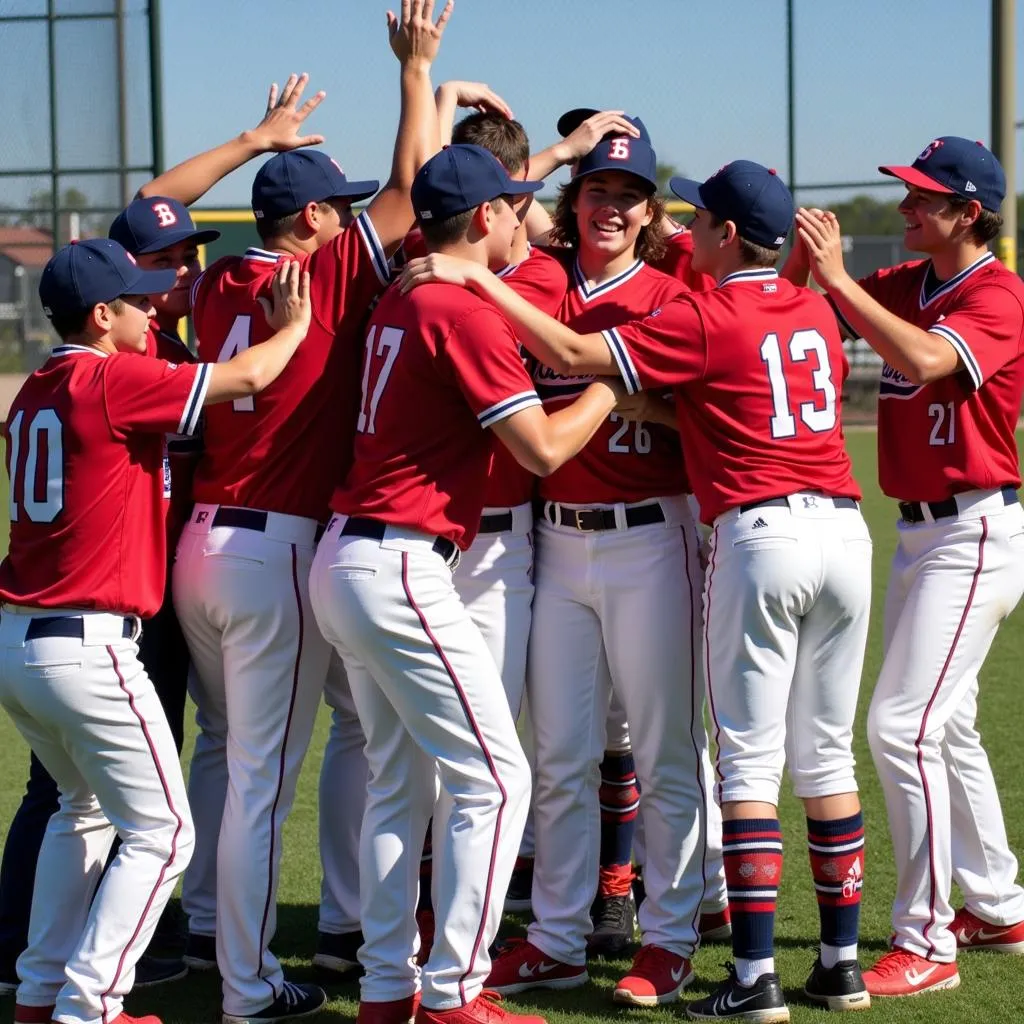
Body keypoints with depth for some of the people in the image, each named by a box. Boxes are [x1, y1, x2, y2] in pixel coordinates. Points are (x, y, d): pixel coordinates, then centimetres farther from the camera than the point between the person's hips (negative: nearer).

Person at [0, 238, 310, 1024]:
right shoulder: (113, 381, -11)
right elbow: (249, 377, -11)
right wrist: (295, 322, 8)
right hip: (87, 645, -9)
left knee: (87, 809, 26)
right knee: (160, 833, 1)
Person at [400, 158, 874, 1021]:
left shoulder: (705, 319, -7)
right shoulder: (817, 312, 12)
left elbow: (573, 355, -10)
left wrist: (477, 279, -7)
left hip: (761, 535, -6)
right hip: (845, 528, 6)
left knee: (751, 762, -2)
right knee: (828, 757, 13)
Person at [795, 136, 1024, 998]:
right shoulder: (905, 285, 9)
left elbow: (926, 360, -32)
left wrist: (838, 278, -28)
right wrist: (801, 250, -13)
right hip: (919, 531, 9)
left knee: (903, 727, -15)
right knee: (944, 730, 18)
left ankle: (927, 943, -9)